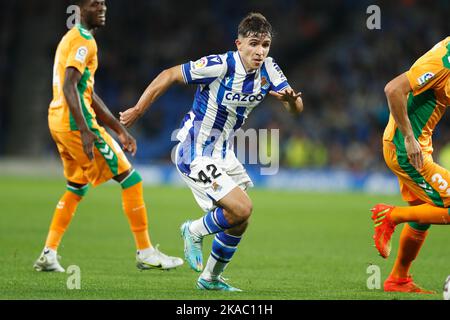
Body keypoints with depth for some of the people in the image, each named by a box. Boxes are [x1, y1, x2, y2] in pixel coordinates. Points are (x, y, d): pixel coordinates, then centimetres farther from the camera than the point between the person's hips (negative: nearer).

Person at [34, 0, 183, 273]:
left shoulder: (72, 38, 21)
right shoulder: (84, 41, -12)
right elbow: (69, 86, -23)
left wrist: (120, 130, 25)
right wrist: (85, 131, -30)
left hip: (58, 121, 10)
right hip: (75, 122, -10)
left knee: (78, 187, 21)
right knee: (131, 179, -3)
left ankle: (49, 255, 15)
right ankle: (146, 253, -1)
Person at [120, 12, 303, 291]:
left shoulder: (268, 69, -6)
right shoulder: (220, 66, -26)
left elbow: (296, 108, -8)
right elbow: (169, 76, -17)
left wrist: (291, 98, -33)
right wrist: (138, 110, -13)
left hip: (222, 153, 8)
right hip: (196, 155, -8)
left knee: (239, 222, 15)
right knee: (242, 209, -17)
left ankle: (211, 278, 34)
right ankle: (195, 233, 11)